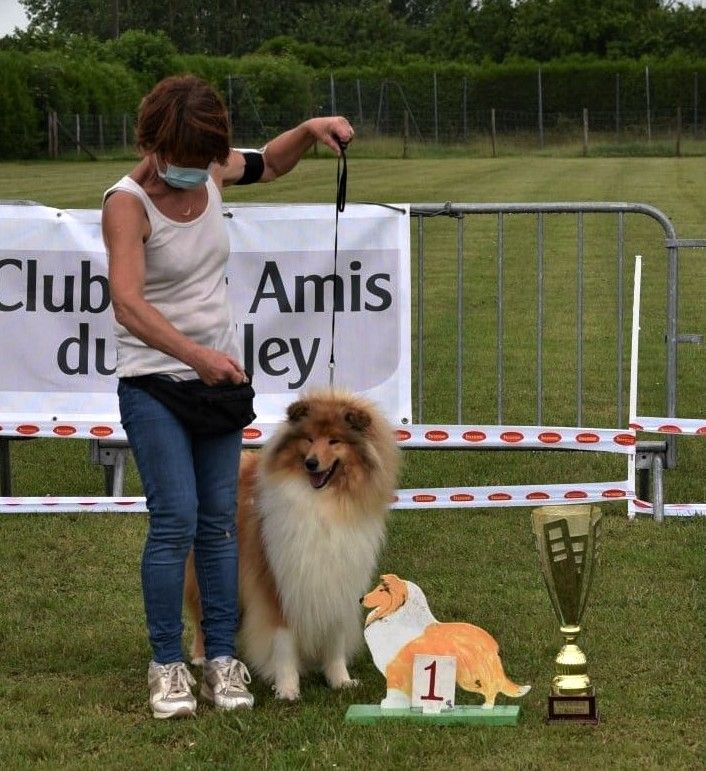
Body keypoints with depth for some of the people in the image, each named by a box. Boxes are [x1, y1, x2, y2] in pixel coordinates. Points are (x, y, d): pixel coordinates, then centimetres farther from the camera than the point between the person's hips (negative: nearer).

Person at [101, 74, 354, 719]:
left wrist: (312, 130, 2)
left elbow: (268, 164, 22)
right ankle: (168, 666, -1)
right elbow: (128, 304, -30)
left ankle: (222, 659, 12)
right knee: (175, 522, -12)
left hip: (220, 376, 6)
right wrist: (197, 355, -40)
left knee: (220, 521, 5)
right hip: (154, 383, -6)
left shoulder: (212, 174, 0)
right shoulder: (128, 202, -18)